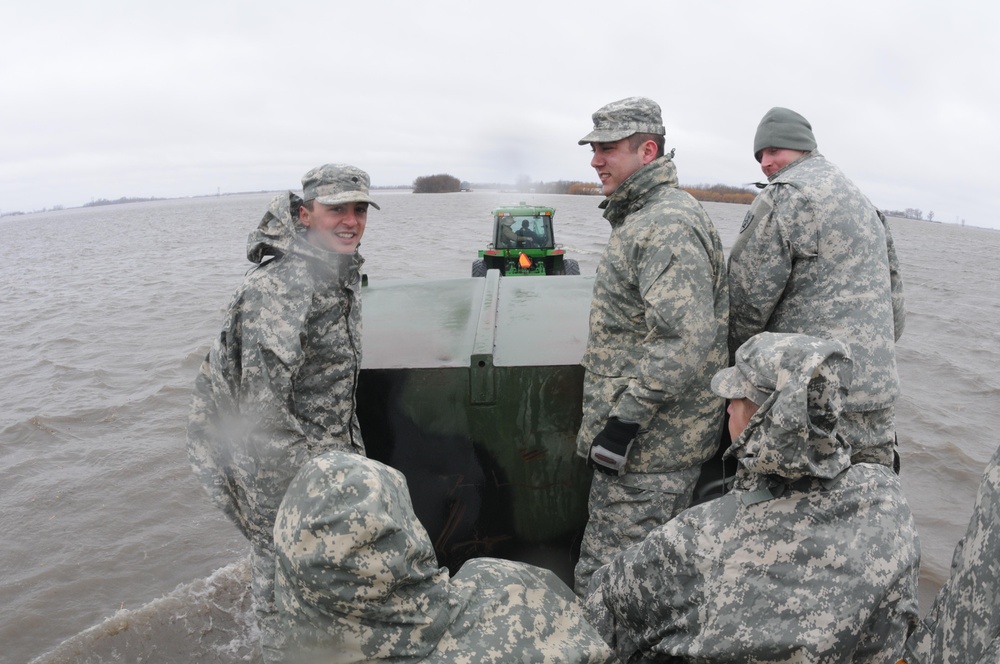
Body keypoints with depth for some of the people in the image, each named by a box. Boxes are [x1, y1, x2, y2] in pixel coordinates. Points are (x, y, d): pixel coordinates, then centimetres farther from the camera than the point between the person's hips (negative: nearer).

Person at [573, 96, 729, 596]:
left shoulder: (668, 226, -19)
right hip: (652, 441, 11)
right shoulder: (642, 218, 16)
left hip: (648, 445, -11)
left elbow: (687, 341, -29)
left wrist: (624, 419, -24)